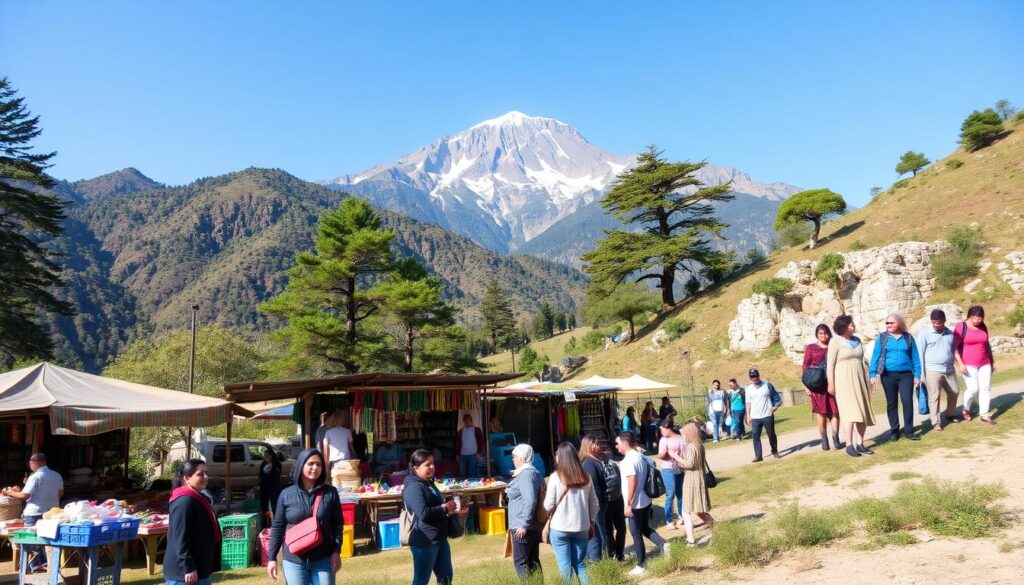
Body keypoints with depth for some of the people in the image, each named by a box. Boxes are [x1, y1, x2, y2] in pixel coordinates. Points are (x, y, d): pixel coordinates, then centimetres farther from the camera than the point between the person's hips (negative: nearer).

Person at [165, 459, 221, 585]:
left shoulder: (199, 499, 13)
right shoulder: (184, 502, -19)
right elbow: (180, 538, -23)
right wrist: (188, 568, -24)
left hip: (200, 568, 11)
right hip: (183, 571, -11)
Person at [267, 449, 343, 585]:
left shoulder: (330, 492, -2)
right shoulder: (286, 494, -2)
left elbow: (338, 523, 2)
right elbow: (278, 527, 4)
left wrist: (336, 552, -5)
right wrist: (272, 558, 4)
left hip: (323, 560, 0)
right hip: (294, 561, 0)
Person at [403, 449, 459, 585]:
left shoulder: (429, 483, 13)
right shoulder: (414, 487, -18)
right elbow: (424, 513, -28)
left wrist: (450, 509, 8)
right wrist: (445, 508, -17)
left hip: (439, 538, 9)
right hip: (424, 541, -9)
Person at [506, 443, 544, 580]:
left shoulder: (525, 474, -17)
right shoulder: (535, 472, 14)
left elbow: (530, 501, -25)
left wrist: (523, 524, -25)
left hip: (523, 527, -10)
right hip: (534, 525, 10)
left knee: (520, 562, -2)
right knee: (533, 560, 13)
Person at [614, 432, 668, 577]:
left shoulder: (629, 459, -20)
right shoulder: (641, 456, 8)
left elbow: (632, 481, -26)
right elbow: (650, 472, 16)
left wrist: (628, 504, -21)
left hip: (635, 504, -9)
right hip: (645, 500, 9)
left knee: (636, 534, 4)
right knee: (645, 528, 22)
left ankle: (641, 565, 13)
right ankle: (663, 545, 7)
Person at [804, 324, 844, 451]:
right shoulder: (810, 348, 6)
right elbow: (805, 366, 3)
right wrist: (806, 384, -4)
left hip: (833, 383, 1)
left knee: (835, 411, -4)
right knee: (821, 411, 1)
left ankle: (836, 439, 0)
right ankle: (824, 440, 7)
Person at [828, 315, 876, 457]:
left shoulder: (857, 340, 12)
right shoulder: (835, 341, -6)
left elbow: (861, 360, 18)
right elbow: (830, 364, -7)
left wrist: (867, 380, 14)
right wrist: (831, 384, -11)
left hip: (859, 380, 6)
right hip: (844, 380, -6)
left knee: (863, 412, 3)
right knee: (850, 411, -14)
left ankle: (860, 443, 9)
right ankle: (849, 445, -14)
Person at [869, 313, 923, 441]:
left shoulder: (908, 337, 6)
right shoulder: (882, 337, 4)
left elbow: (915, 357, 7)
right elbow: (875, 357, 1)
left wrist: (917, 375, 1)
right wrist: (873, 374, -6)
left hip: (906, 374, 0)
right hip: (888, 375, 0)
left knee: (907, 401, -10)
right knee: (891, 403, 8)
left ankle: (909, 431, 0)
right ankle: (894, 430, 17)